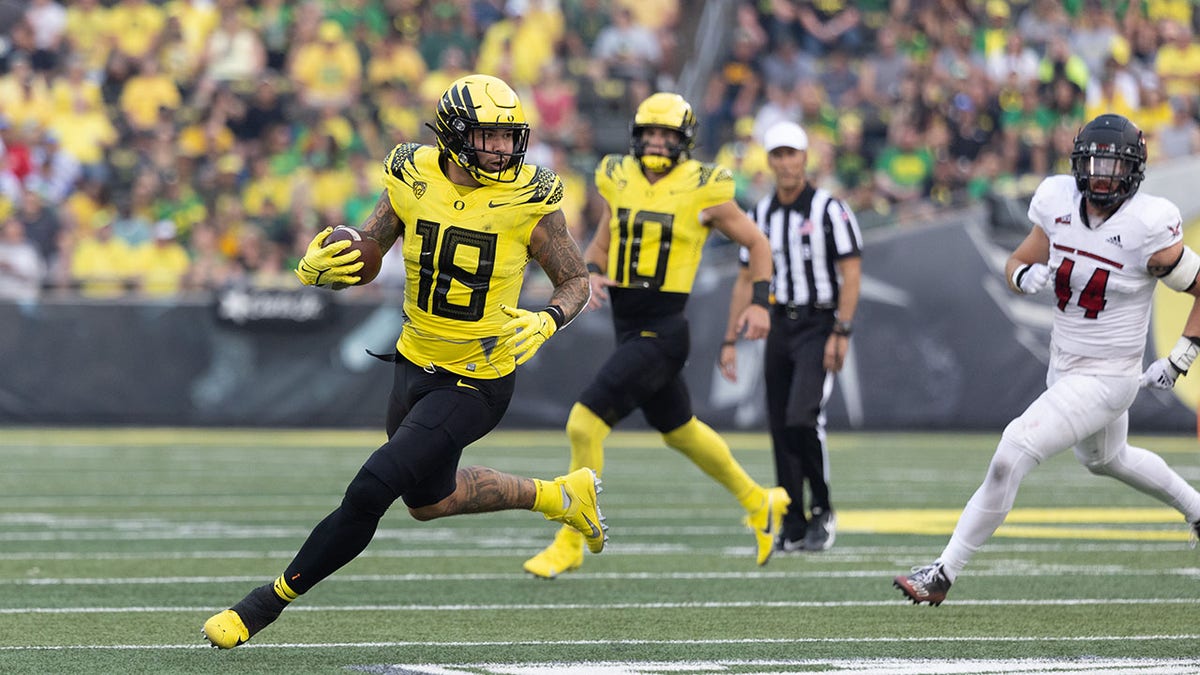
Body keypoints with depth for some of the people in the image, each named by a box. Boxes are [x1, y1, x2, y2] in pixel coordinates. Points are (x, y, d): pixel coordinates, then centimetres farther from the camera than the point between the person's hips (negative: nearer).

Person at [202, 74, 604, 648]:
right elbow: (364, 257, 3)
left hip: (476, 383, -6)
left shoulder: (528, 200, -15)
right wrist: (319, 266, -19)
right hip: (416, 363, 6)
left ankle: (273, 600, 2)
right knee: (428, 500, 21)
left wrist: (546, 321, -23)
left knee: (372, 489, -13)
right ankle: (559, 496, 40)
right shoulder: (415, 180, -6)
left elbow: (575, 281, -2)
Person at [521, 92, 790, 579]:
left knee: (585, 424, -16)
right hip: (627, 328, 7)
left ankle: (569, 544, -4)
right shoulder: (619, 181, 6)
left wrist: (760, 302, -4)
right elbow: (601, 244, 19)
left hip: (662, 333, -7)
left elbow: (756, 243, 5)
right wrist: (593, 273, -2)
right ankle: (759, 504, 44)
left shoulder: (703, 191, -8)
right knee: (680, 432, 23)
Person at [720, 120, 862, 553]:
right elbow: (746, 281, 14)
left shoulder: (829, 209, -7)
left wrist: (841, 333, -18)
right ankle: (793, 528, 12)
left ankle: (822, 511, -2)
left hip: (819, 326, -6)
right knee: (780, 429, 4)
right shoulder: (761, 215, 10)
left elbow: (851, 273, -10)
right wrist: (730, 340, 11)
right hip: (780, 326, 6)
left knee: (802, 419, -19)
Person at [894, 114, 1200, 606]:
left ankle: (944, 573, -13)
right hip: (1063, 363, 8)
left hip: (1108, 376, -8)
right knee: (1104, 458, 31)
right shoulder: (1059, 202, -7)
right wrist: (1026, 276, -17)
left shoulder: (1148, 228, -22)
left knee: (1015, 450, -20)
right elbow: (1017, 263, 6)